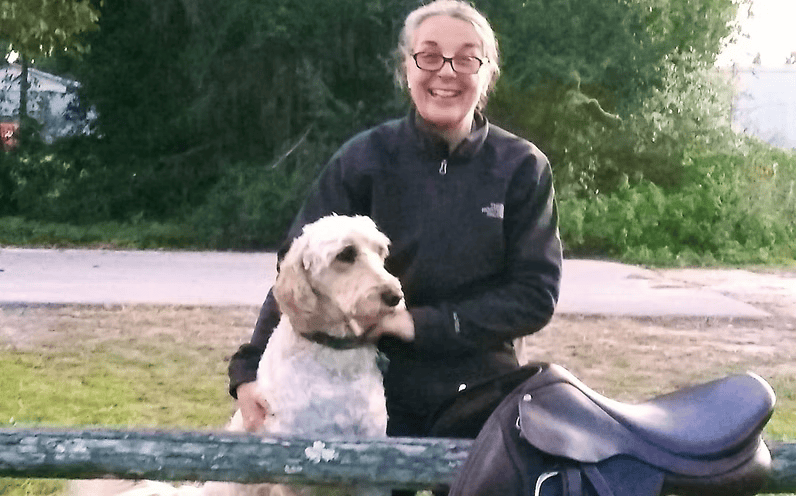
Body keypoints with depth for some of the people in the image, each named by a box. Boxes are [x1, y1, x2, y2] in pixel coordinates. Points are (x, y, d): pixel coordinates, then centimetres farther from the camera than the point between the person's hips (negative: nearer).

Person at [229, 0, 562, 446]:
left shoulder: (522, 168, -5)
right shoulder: (365, 160, -6)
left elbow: (535, 293, -8)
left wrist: (422, 323, -17)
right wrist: (250, 369, -22)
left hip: (480, 403, 0)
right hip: (378, 400, 0)